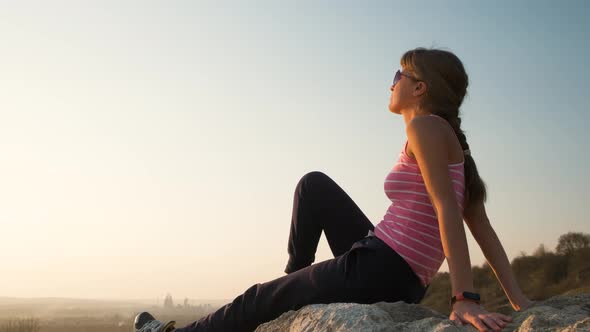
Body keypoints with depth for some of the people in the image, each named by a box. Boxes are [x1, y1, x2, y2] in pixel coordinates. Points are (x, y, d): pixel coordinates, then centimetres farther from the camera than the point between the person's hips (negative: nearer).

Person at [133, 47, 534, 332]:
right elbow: (484, 229, 11)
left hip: (378, 273, -9)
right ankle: (296, 276, 36)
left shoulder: (425, 125, -12)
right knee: (314, 184, 22)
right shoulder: (451, 140, 15)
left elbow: (448, 210, -23)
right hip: (398, 277, 9)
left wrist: (466, 298, -29)